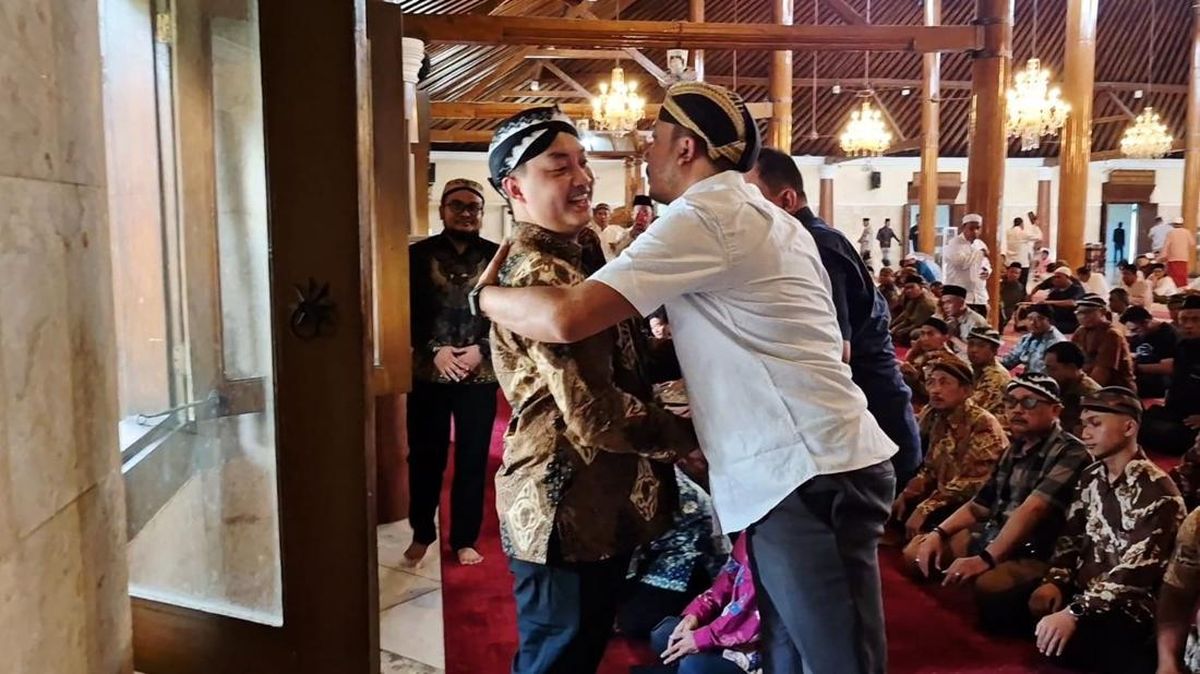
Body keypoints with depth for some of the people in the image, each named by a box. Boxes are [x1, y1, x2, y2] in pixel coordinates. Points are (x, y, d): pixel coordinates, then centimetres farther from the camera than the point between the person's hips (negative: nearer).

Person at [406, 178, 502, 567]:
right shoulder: (418, 255, 3)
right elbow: (407, 312, 1)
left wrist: (482, 349, -12)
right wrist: (434, 349, -11)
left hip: (480, 375, 0)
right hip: (428, 374, 0)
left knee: (473, 459, 8)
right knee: (425, 457, 8)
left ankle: (465, 539, 23)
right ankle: (422, 534, 27)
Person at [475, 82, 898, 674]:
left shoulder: (703, 215, -12)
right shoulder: (762, 217, 19)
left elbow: (565, 318, -20)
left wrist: (485, 294, -1)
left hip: (810, 476, -10)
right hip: (805, 470, 10)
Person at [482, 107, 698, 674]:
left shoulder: (565, 263, 14)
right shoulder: (539, 277, -21)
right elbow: (595, 415, -25)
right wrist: (696, 434, -13)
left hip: (597, 506, 10)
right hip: (567, 513, -10)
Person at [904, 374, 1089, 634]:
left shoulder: (1070, 453, -14)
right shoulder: (1014, 449, 12)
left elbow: (1032, 510, -26)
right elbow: (980, 504, 17)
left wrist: (986, 559, -32)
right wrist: (938, 533, 2)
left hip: (1039, 554, -8)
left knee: (990, 585, -37)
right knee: (915, 552, 4)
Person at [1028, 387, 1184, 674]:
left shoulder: (1157, 493, -18)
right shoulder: (1091, 477, 7)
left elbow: (1136, 572, -25)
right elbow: (1072, 535, 9)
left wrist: (1074, 612, -32)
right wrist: (1055, 582, -11)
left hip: (1130, 607, -7)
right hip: (1085, 590, 7)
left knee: (1060, 642, -28)